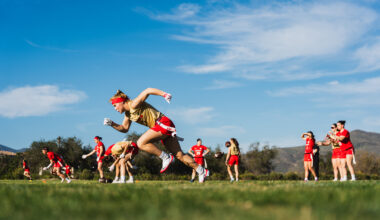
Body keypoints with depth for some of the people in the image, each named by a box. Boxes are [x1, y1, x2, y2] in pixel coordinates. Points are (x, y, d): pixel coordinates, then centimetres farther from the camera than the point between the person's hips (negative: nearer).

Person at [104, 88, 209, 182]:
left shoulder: (134, 104, -14)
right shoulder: (128, 114, 14)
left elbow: (147, 91, -20)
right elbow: (125, 129, 21)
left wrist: (164, 94, -29)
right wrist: (112, 124, 7)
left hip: (163, 123, -10)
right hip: (163, 127, 10)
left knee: (141, 143, -17)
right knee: (179, 155, 9)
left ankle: (166, 158, -9)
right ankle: (201, 171, 13)